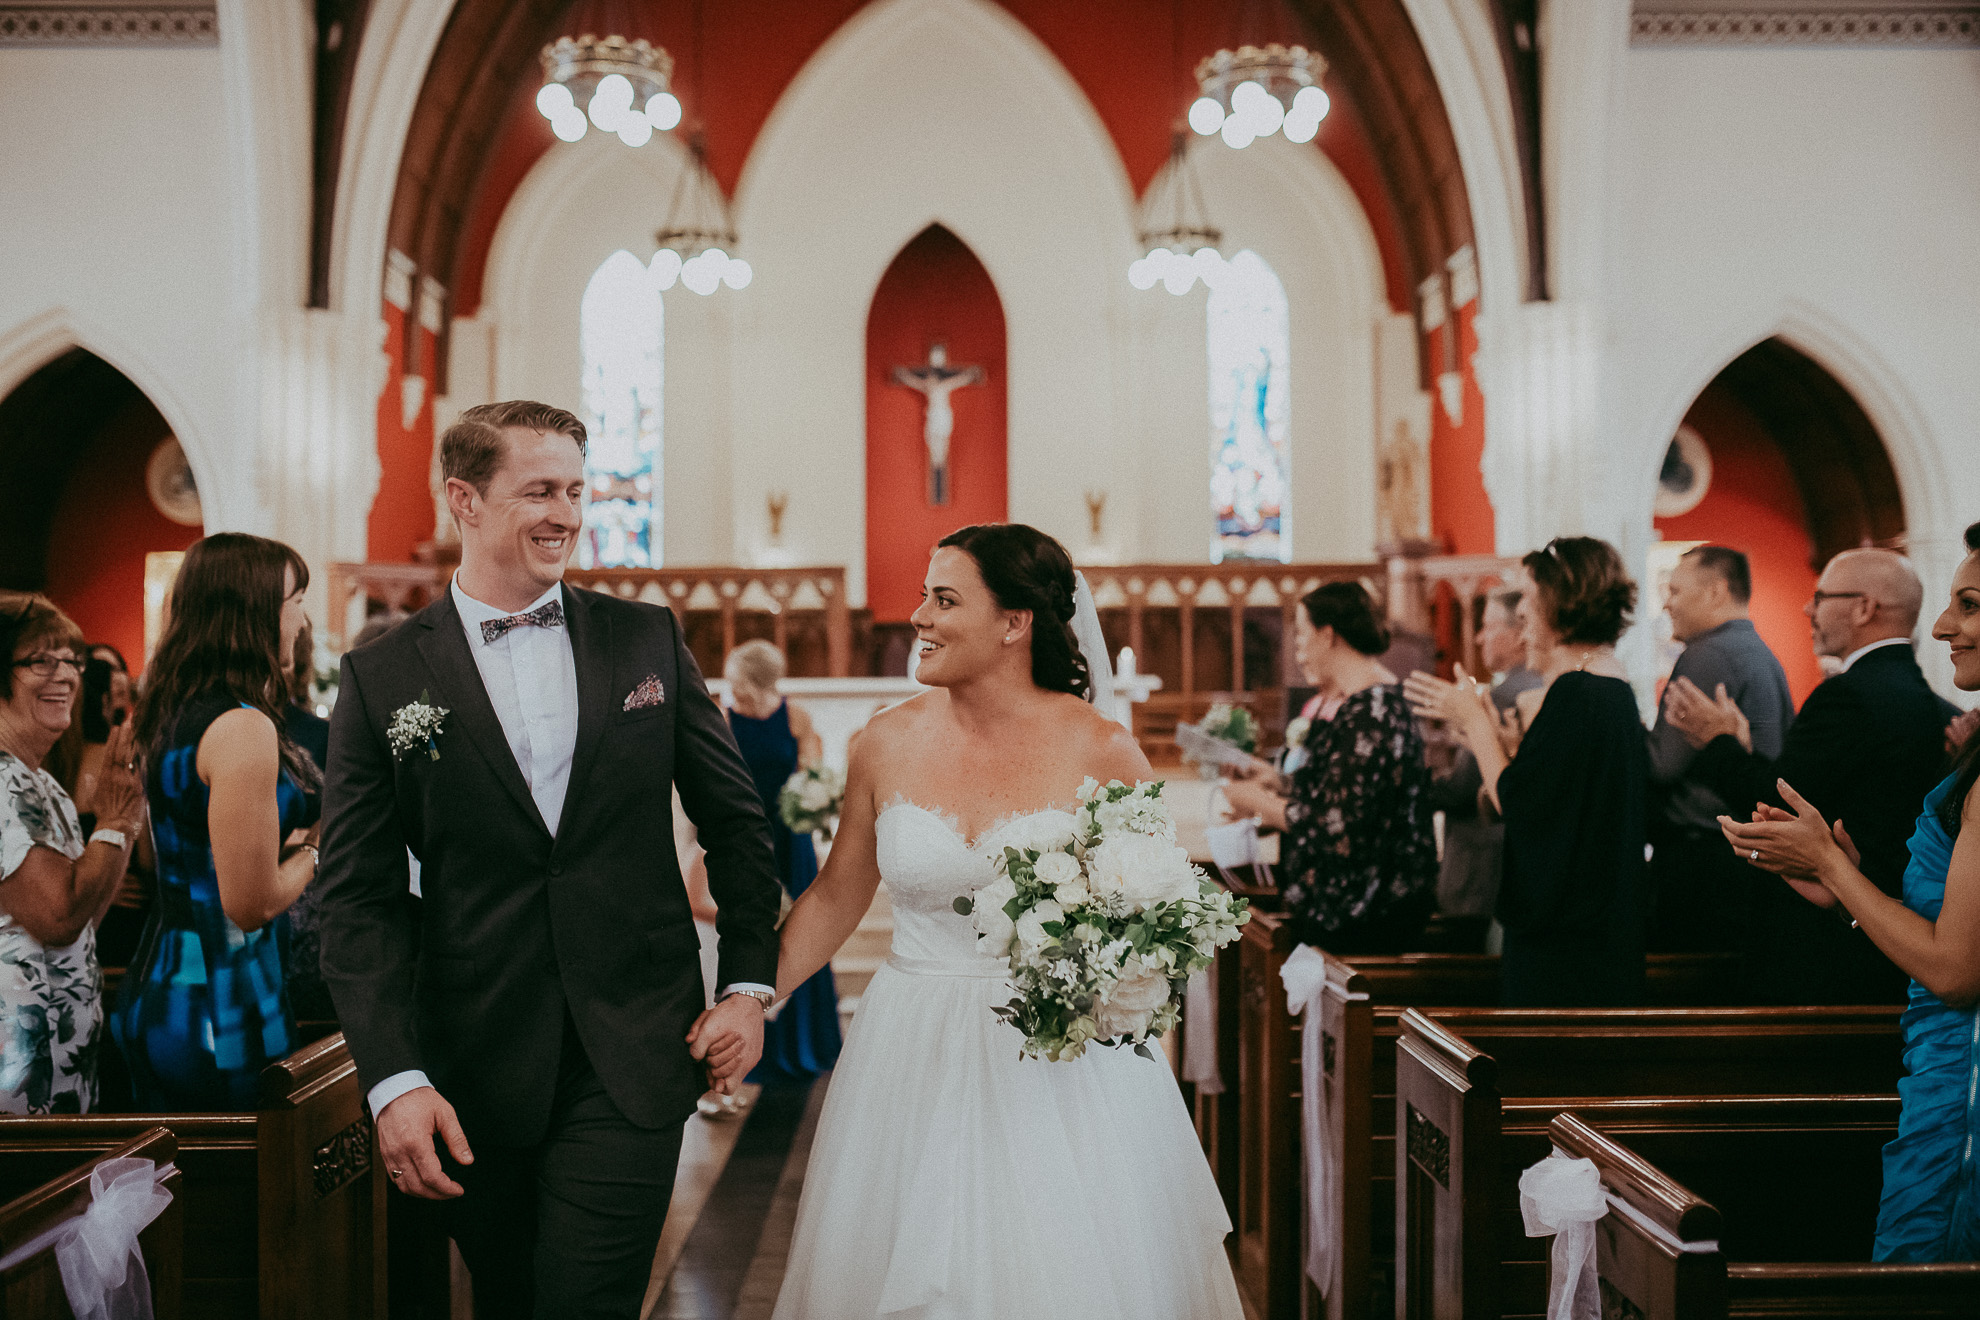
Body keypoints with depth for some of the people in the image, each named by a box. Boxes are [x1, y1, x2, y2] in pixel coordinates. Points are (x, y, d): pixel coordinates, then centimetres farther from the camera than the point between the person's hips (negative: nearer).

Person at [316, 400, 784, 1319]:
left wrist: (750, 983, 3)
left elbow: (734, 819, 10)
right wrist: (395, 1079, -12)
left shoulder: (647, 639, 4)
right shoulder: (382, 679, -1)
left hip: (633, 1060, 0)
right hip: (474, 1070, 0)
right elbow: (359, 897, -4)